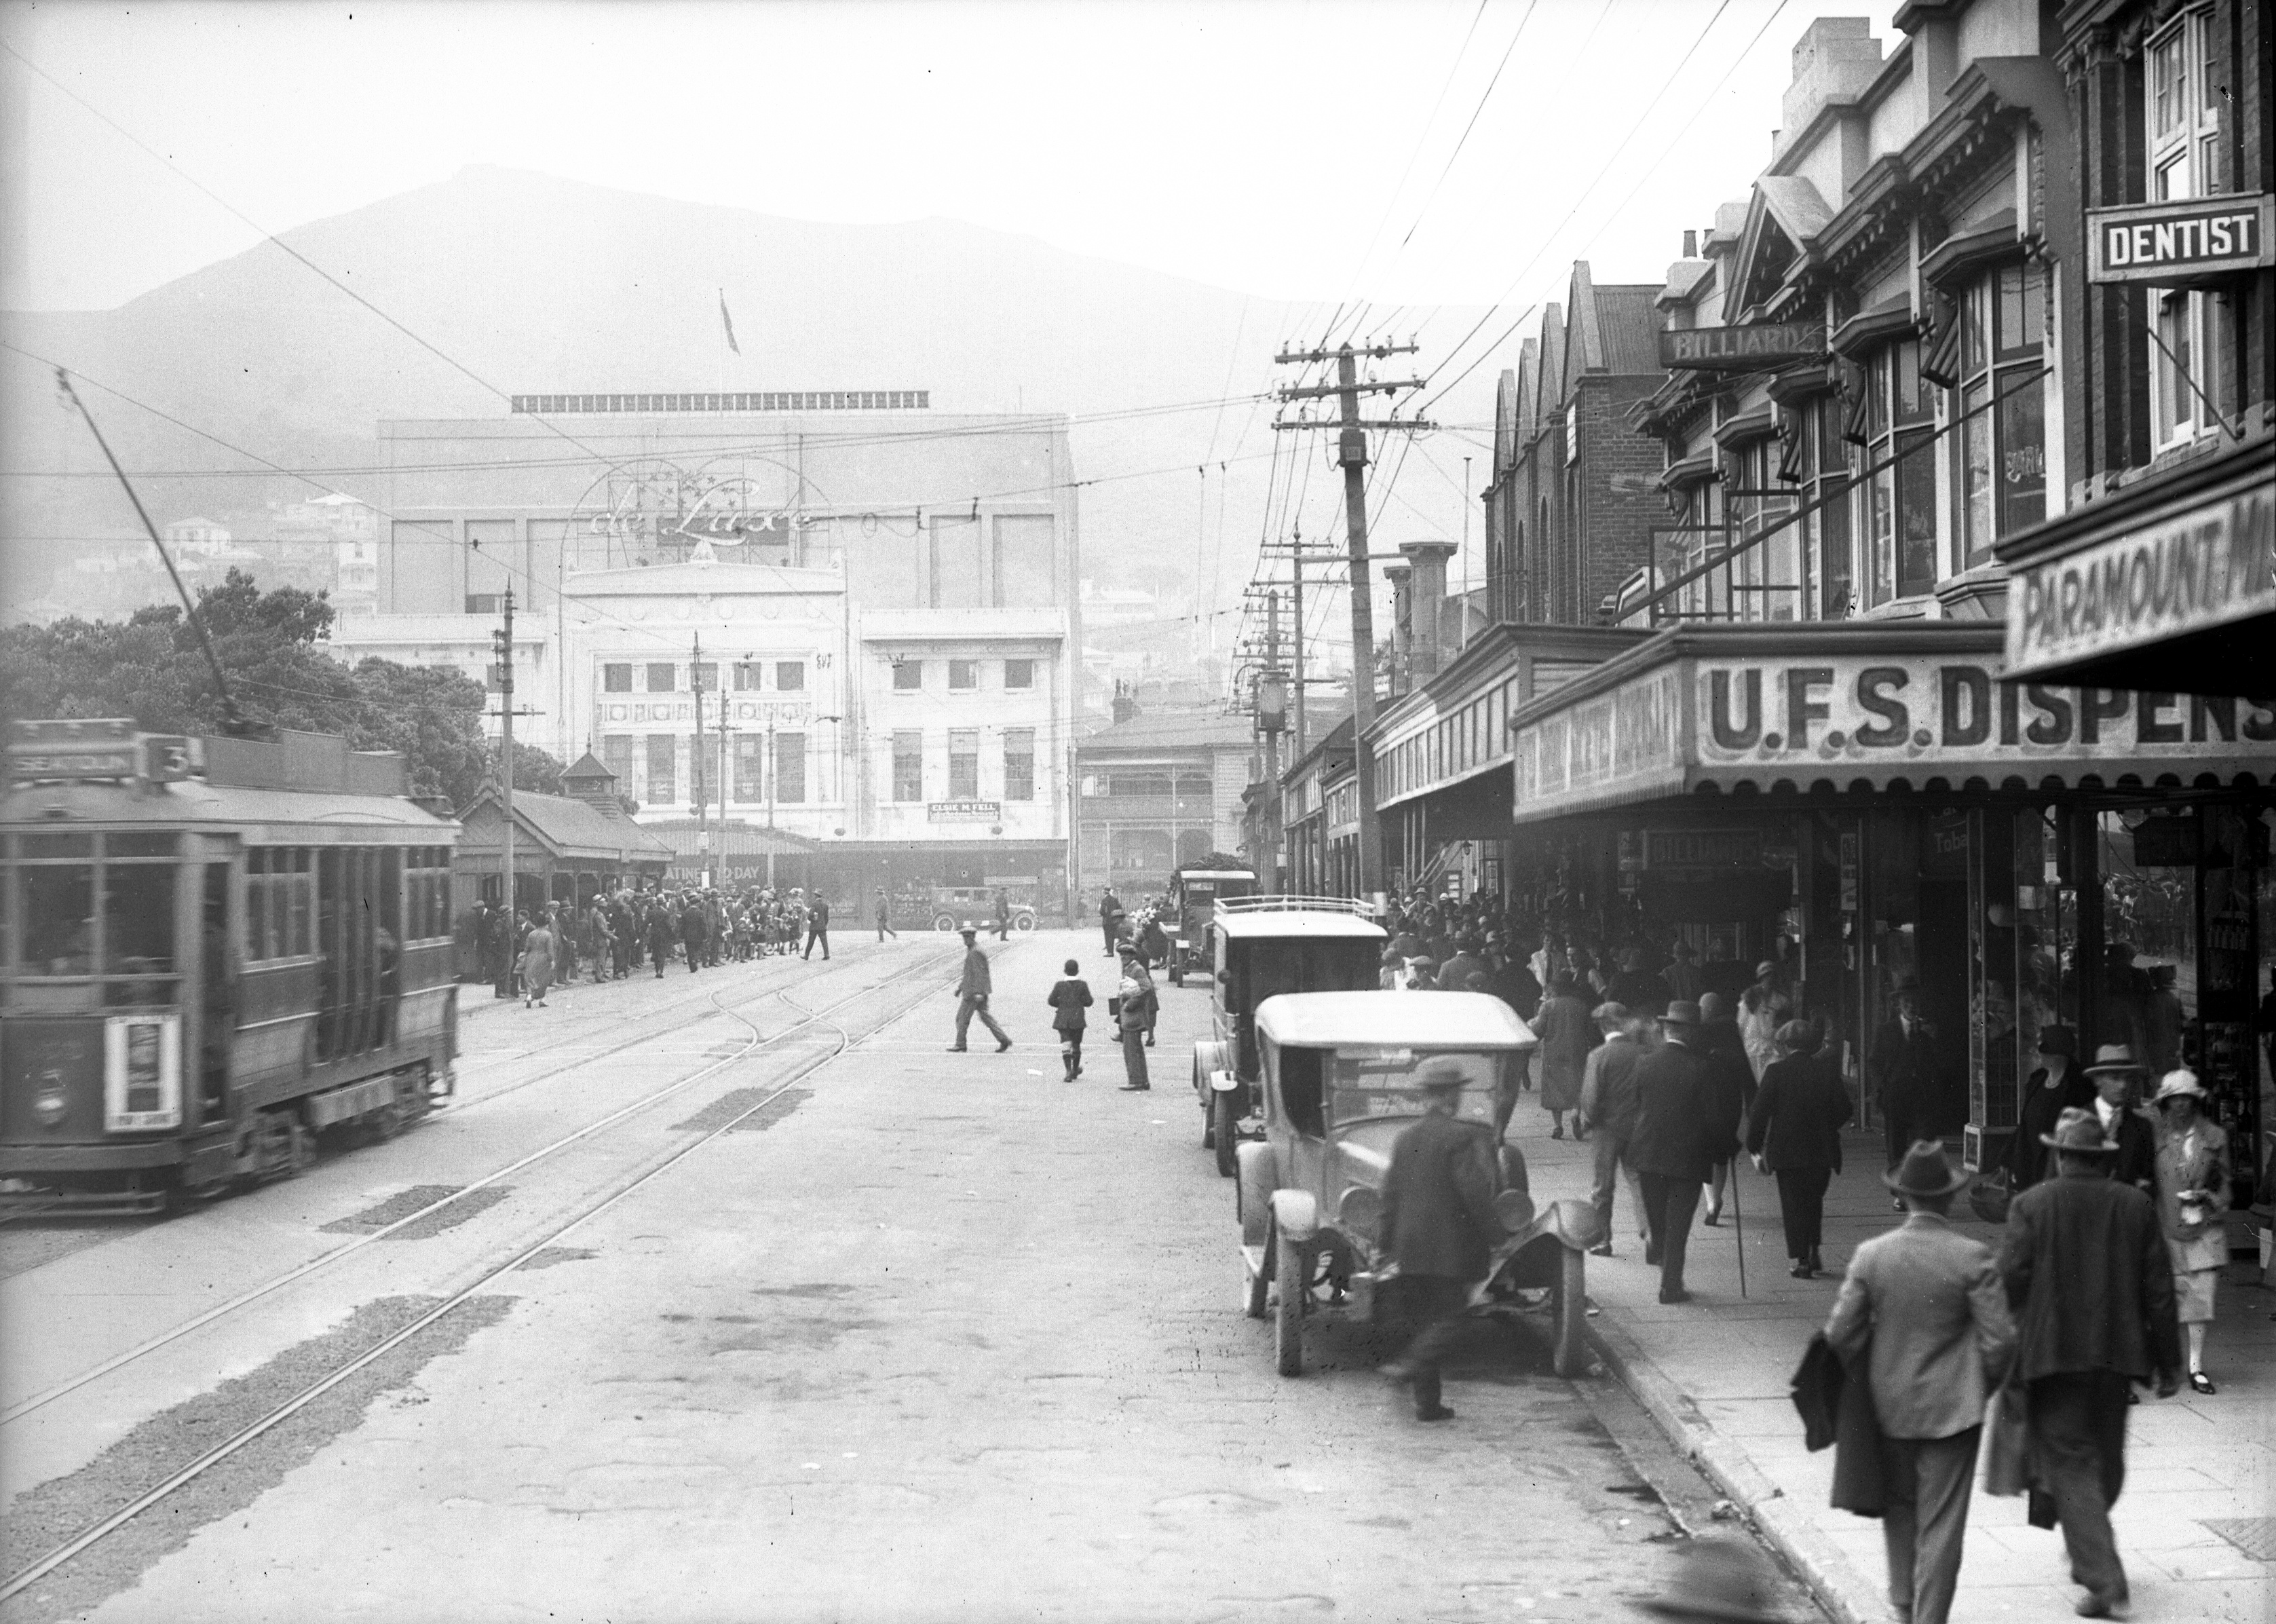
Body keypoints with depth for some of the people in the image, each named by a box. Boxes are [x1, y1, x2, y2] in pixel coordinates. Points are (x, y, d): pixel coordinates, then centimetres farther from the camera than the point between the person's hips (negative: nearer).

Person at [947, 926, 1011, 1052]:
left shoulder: (975, 953, -16)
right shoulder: (971, 951, 16)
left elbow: (980, 973, -22)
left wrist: (978, 992, -26)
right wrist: (960, 987, 25)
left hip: (973, 991, -10)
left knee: (962, 1018, 0)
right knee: (985, 1016, 10)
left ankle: (960, 1045, 7)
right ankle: (1004, 1039, 5)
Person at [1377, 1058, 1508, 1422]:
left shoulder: (1404, 1139, 8)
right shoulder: (1461, 1137, -13)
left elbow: (1391, 1195, 11)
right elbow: (1475, 1193, -18)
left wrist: (1389, 1244, 17)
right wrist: (1495, 1235, -7)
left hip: (1409, 1247, 7)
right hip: (1448, 1249, -7)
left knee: (1426, 1320, 13)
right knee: (1448, 1316, 2)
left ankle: (1428, 1402, 11)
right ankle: (1409, 1364, -20)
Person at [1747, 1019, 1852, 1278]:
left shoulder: (1777, 1071, -9)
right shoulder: (1827, 1069, -2)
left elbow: (1759, 1112, -9)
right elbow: (1844, 1109, 1)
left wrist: (1755, 1148, 0)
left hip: (1786, 1150, -3)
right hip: (1822, 1150, 3)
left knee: (1793, 1205, 5)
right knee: (1814, 1201, 21)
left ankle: (1802, 1260, 1)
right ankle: (1814, 1253, 20)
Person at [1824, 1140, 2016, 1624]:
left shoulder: (1871, 1255, -8)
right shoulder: (1973, 1258, -14)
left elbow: (1840, 1334, -6)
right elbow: (1999, 1340, -12)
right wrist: (1982, 1388, 7)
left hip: (1889, 1406, 3)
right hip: (1952, 1409, -3)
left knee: (1899, 1506, 23)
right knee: (1941, 1524, 5)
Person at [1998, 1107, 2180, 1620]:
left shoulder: (2031, 1205, -6)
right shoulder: (2137, 1206, 2)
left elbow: (2010, 1283, -11)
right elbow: (2159, 1289, 4)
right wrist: (2168, 1362, 10)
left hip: (2052, 1355, -3)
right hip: (2117, 1352, 3)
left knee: (2070, 1464, -1)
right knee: (2105, 1459, 19)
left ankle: (2102, 1577, -12)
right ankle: (2088, 1552, 35)